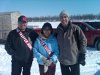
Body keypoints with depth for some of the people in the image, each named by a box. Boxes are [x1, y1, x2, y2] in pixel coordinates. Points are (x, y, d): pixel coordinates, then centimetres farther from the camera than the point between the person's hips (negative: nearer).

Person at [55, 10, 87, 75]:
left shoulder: (75, 28, -10)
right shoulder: (58, 30, 3)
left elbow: (83, 40, -8)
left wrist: (82, 55, -11)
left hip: (74, 59, -4)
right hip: (63, 60, 4)